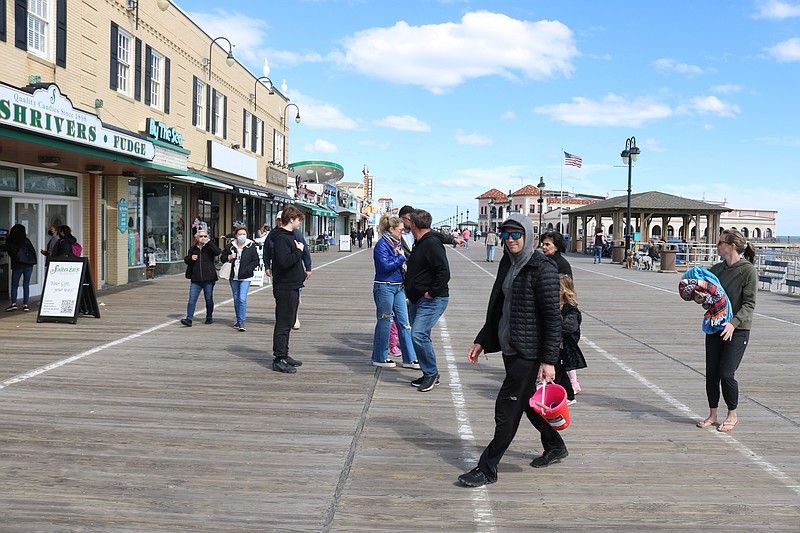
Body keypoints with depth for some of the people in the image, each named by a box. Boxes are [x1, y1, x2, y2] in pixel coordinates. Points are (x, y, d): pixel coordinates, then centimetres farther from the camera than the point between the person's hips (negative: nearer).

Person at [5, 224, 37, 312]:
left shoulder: (9, 241, -5)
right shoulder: (26, 241, -7)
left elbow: (9, 252, 10)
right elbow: (33, 251, -3)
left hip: (17, 266, 0)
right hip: (28, 265, 0)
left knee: (14, 285, 10)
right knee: (26, 285, 4)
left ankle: (13, 304, 1)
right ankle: (25, 305, 3)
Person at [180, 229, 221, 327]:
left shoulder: (210, 247, 1)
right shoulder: (193, 248, 11)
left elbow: (218, 252, -19)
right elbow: (186, 260, 19)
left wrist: (209, 242, -20)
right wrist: (190, 258, -4)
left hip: (208, 278, -2)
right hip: (196, 279, 2)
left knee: (209, 299, 8)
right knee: (192, 299, -6)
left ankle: (209, 318, 23)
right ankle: (189, 319, -8)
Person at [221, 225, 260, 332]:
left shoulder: (251, 246, -4)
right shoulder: (230, 246, 5)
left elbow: (256, 261, -1)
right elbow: (222, 258, 12)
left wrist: (247, 269, -13)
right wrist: (229, 257, -10)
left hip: (245, 277, -4)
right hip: (233, 277, 4)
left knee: (242, 299, -14)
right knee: (236, 299, 13)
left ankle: (241, 322, -11)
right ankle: (238, 321, 25)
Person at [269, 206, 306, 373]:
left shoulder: (290, 236, 16)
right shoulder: (281, 238, -16)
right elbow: (284, 261, -28)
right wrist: (298, 250, -17)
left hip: (292, 286, 10)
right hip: (285, 287, -10)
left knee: (288, 322, 16)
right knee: (283, 323, -6)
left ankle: (284, 355, 25)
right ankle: (278, 359, 0)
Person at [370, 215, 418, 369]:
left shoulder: (397, 244, 13)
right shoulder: (382, 244, -12)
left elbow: (406, 260, 18)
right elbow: (386, 265, -20)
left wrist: (401, 255, -1)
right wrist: (400, 258, -10)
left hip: (398, 287, 8)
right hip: (384, 287, -8)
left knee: (404, 322, 7)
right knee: (385, 322, 2)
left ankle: (410, 358, 11)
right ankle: (379, 357, 16)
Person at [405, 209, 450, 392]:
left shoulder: (432, 243, -16)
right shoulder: (420, 243, 15)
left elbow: (444, 272, -25)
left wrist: (432, 292, -20)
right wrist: (410, 288, 18)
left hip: (432, 300, -10)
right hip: (417, 299, 10)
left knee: (419, 335, -17)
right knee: (418, 336, 11)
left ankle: (431, 373, -3)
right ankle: (429, 375, 20)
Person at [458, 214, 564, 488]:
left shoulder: (543, 269, -15)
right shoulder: (507, 264, 10)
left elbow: (552, 317, -16)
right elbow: (497, 307, 18)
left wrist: (549, 360, -18)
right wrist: (481, 341, 16)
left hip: (529, 351, -9)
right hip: (509, 346, 9)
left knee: (507, 407, -5)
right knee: (527, 401, 20)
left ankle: (487, 469, 3)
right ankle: (555, 447, 41)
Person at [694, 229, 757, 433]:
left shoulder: (748, 270, -9)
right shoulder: (717, 269, 9)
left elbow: (749, 304, -12)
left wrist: (734, 323, -25)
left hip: (737, 330, -6)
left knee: (726, 373, -7)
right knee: (711, 373, 6)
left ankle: (732, 415, 14)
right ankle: (712, 414, 21)